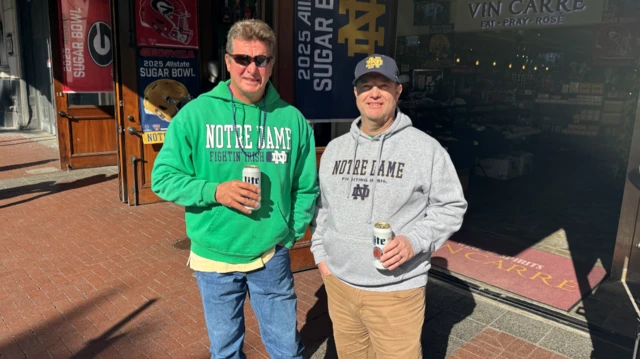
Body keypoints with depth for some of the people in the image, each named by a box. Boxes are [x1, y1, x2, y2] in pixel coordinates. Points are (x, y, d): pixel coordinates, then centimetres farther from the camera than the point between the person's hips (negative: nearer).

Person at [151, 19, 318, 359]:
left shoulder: (292, 119, -4)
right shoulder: (196, 113, -8)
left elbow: (306, 188, 4)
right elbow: (163, 177, -7)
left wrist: (290, 235, -3)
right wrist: (214, 191, -21)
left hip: (272, 257, 1)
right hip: (214, 258, 0)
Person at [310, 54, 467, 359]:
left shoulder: (425, 148, -8)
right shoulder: (335, 148, 7)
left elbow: (451, 207, -5)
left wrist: (414, 242, -19)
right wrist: (320, 254, 8)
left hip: (396, 290, -4)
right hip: (338, 282, 5)